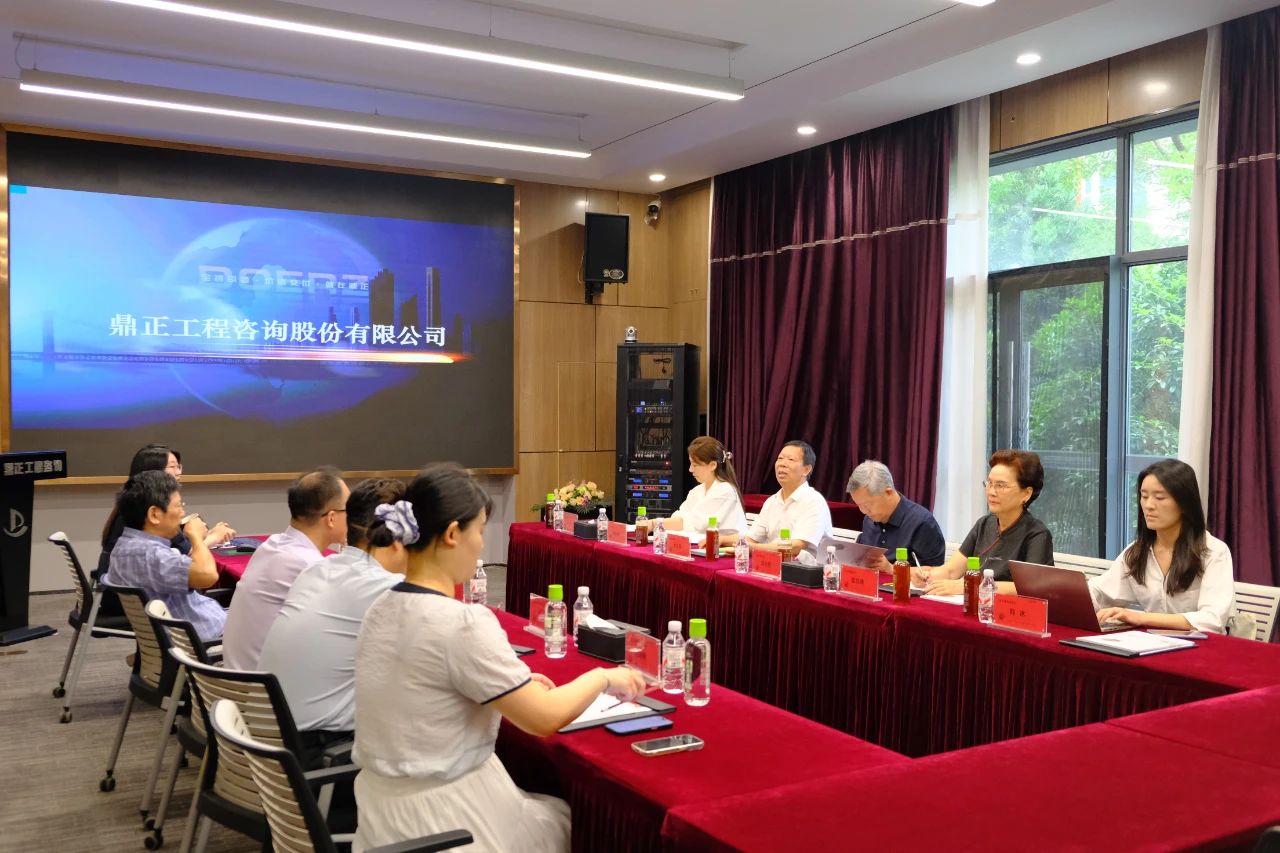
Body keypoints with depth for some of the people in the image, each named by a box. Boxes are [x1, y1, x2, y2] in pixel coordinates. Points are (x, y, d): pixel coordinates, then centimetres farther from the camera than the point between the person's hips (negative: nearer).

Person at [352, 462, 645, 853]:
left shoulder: (381, 610, 0)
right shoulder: (463, 623, -25)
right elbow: (545, 719, -18)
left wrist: (513, 685, 12)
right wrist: (603, 677, -2)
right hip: (438, 817, -7)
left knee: (543, 807, 27)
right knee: (565, 817, 20)